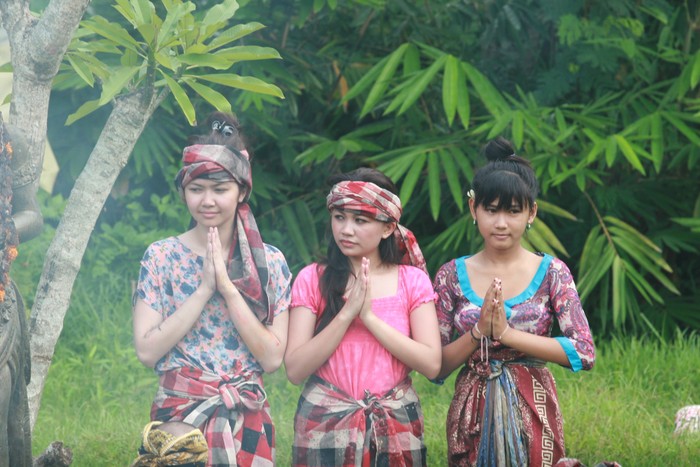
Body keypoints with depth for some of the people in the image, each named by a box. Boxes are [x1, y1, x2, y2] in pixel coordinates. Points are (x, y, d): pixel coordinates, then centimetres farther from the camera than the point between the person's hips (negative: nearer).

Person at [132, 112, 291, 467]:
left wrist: (229, 288, -13)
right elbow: (147, 351, -9)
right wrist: (204, 288, -13)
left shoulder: (269, 263, 2)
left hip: (249, 421, 1)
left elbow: (273, 358, -6)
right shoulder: (161, 257, 0)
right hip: (180, 416, -1)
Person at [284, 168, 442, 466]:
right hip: (326, 429, -1)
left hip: (396, 429, 1)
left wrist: (369, 316, -15)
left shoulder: (412, 281, 1)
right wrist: (347, 313, -17)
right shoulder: (312, 279, -1)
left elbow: (431, 364, -9)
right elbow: (295, 370, -9)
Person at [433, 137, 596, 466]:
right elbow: (436, 366, -1)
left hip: (533, 411, -1)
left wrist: (506, 333, -17)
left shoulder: (552, 273, -2)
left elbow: (584, 353, -12)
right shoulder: (452, 276, 1)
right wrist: (479, 332, -17)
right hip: (472, 412, 1)